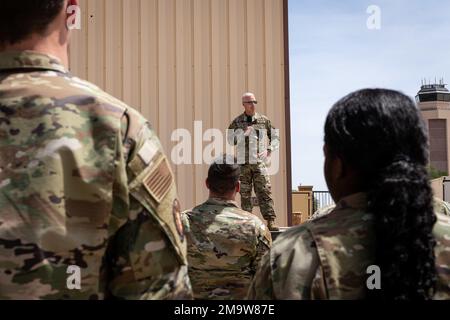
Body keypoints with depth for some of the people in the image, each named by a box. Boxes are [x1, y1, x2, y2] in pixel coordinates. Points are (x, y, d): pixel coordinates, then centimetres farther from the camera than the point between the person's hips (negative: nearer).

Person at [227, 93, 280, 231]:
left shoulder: (264, 120, 8)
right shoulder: (237, 122, 6)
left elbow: (275, 137, 15)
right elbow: (230, 140, -1)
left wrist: (269, 150, 1)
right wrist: (244, 132, -14)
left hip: (259, 162, 0)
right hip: (243, 163, 0)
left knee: (265, 191, -8)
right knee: (245, 193, 4)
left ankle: (271, 221, -8)